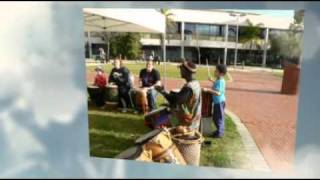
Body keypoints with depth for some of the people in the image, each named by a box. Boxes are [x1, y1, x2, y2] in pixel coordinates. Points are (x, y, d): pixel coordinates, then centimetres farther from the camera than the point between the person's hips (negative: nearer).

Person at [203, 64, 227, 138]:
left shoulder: (220, 81, -24)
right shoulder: (219, 80, 5)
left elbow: (218, 93, -33)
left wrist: (208, 90, -35)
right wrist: (212, 80, 24)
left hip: (219, 102, -10)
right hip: (217, 102, 10)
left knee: (219, 118, 3)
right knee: (215, 117, 20)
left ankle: (220, 133, 17)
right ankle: (220, 130, 35)